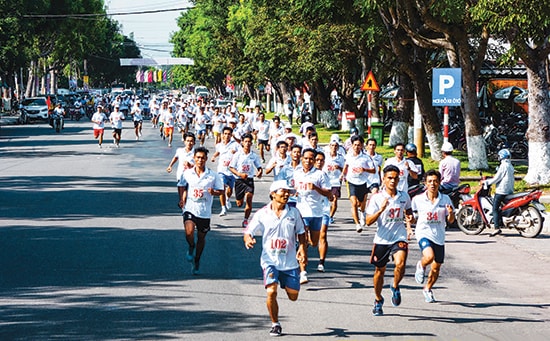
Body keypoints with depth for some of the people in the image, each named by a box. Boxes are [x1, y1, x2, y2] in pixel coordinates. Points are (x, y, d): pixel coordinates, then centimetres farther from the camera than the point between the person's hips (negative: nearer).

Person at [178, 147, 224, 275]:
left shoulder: (213, 175, -3)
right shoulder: (187, 173, 1)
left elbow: (221, 191, 3)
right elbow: (183, 187, 16)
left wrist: (213, 192, -18)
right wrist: (182, 200, 2)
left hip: (205, 212, 1)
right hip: (190, 209, -1)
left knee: (201, 237, 12)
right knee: (189, 233, -23)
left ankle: (197, 261, 32)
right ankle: (191, 247, 12)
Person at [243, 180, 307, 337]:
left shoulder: (293, 212, 2)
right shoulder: (262, 214, -4)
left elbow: (301, 232, 14)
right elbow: (248, 232, -1)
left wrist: (302, 249, -1)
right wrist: (248, 240, -24)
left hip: (289, 261, 2)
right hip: (270, 260, -2)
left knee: (293, 295, 5)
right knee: (271, 292, -18)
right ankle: (275, 324, 1)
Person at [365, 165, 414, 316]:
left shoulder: (404, 196, 4)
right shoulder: (376, 197, -7)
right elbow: (368, 221, -11)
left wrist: (409, 220, 4)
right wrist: (381, 210, -25)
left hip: (399, 238, 1)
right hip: (382, 240, -1)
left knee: (400, 264, -24)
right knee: (380, 270, 11)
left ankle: (395, 287, 7)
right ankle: (378, 300, 34)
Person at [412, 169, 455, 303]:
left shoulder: (445, 199, -2)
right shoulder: (418, 199, -5)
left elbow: (451, 220, 2)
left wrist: (451, 213, -19)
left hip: (439, 237, 3)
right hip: (424, 233, -3)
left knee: (436, 267, 12)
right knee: (429, 257, -31)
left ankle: (428, 289, 38)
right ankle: (421, 266, 5)